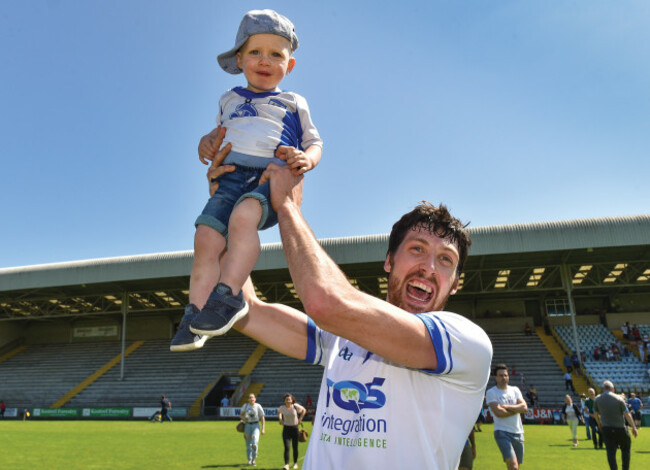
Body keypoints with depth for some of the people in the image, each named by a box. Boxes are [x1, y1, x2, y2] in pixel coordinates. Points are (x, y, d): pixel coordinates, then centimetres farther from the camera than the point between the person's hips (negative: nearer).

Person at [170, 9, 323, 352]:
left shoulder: (293, 104, 23)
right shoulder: (229, 100, 30)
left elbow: (315, 142, 21)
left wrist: (307, 158, -3)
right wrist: (208, 141, 13)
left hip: (272, 177, -3)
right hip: (231, 176, 3)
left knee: (243, 217, -35)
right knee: (206, 237, -21)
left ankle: (228, 296, -32)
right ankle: (195, 315, -18)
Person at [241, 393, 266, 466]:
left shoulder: (258, 406, -4)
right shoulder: (245, 405, 2)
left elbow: (262, 418, -2)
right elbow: (241, 414, 12)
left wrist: (263, 428, -7)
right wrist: (243, 418, -11)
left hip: (255, 425, -2)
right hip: (247, 425, 2)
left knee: (254, 444, -16)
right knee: (248, 444, 7)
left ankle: (253, 459, 2)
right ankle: (249, 460, 26)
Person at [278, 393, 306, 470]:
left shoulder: (295, 406, -10)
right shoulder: (282, 407, -6)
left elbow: (304, 410, 6)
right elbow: (278, 412, 18)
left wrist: (300, 419, 0)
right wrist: (280, 419, 6)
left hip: (295, 428, 0)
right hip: (286, 429, 0)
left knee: (295, 447, 10)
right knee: (286, 447, -13)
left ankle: (295, 463, 29)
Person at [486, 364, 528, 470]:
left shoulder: (515, 390, 11)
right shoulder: (491, 392, -5)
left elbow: (524, 407, -2)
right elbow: (498, 412, -16)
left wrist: (506, 407, -11)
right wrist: (517, 409, -4)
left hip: (518, 433, 6)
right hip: (502, 433, -5)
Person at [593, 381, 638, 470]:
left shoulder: (598, 399, -1)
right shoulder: (619, 398, -8)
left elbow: (595, 414, 8)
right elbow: (627, 414, -9)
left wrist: (599, 424, 25)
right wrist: (634, 427, -1)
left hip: (606, 429, 1)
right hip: (620, 428, -1)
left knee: (610, 451, 3)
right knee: (626, 449, 17)